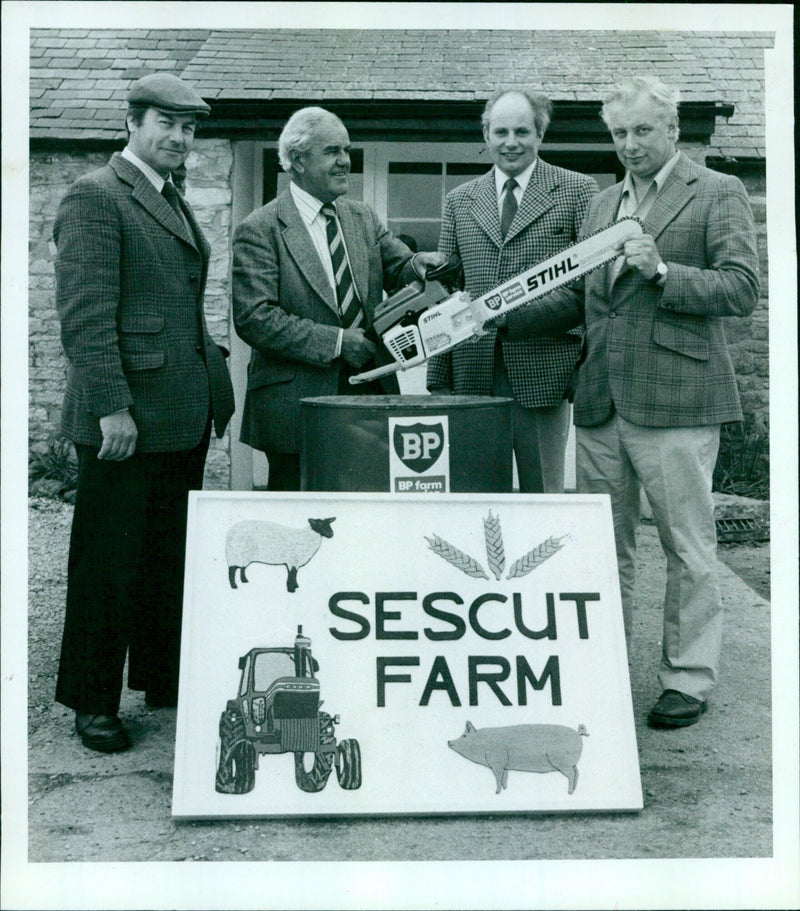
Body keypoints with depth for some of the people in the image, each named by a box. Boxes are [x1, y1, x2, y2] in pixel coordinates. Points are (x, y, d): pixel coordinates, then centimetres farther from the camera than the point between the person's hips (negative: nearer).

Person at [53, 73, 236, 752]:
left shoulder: (176, 204, 19)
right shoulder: (95, 196, -8)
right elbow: (85, 314, -16)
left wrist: (213, 387, 15)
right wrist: (111, 405, -22)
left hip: (185, 417, 9)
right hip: (125, 420, -8)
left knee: (172, 558, 16)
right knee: (110, 563, 2)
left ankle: (164, 682, 30)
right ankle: (93, 702, 16)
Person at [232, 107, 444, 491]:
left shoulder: (362, 217, 15)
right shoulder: (259, 229, -5)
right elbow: (254, 318, -13)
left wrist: (417, 265, -12)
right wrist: (335, 342, -17)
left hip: (370, 391, 5)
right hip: (298, 405, -5)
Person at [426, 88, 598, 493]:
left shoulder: (578, 191, 5)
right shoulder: (459, 201, 15)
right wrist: (438, 380, 8)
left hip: (542, 370, -3)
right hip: (472, 375, 3)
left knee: (542, 492, 3)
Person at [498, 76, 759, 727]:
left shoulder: (718, 193, 1)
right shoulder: (602, 204, 19)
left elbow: (742, 289, -8)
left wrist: (663, 271, -19)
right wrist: (497, 319, 10)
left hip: (675, 401, -6)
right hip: (601, 404, 6)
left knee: (688, 549, 2)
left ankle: (689, 680, 15)